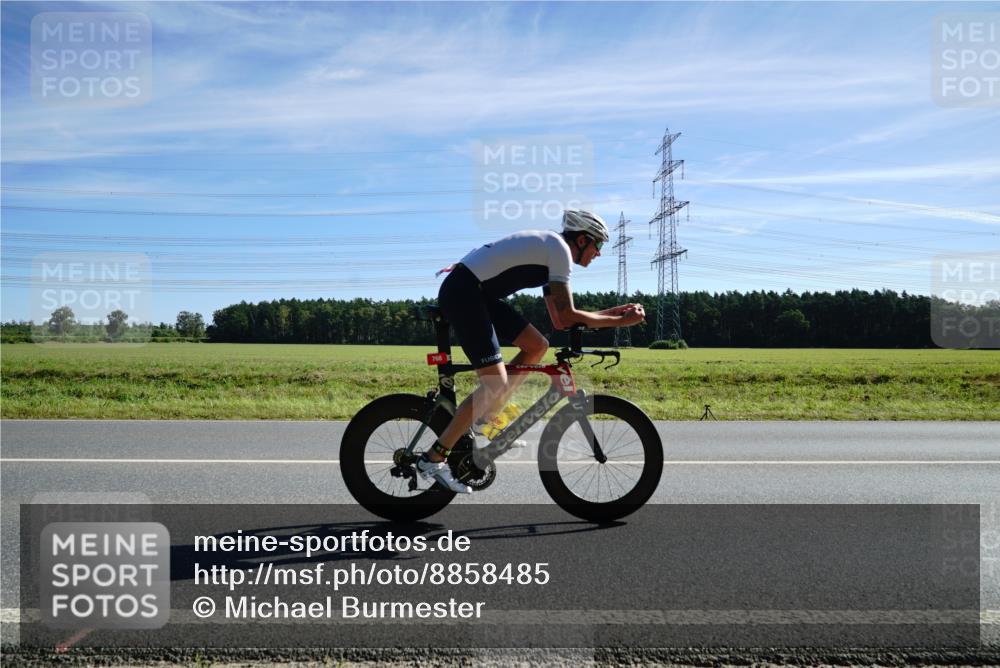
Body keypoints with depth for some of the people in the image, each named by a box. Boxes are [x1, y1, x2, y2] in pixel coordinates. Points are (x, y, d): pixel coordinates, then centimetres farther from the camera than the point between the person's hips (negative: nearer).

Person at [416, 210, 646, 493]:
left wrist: (615, 310, 18)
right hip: (462, 292, -10)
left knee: (537, 346, 9)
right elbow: (567, 318, -14)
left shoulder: (550, 251, 19)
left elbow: (558, 319, 18)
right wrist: (621, 322, -5)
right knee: (496, 385, -11)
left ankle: (486, 419, 13)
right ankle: (433, 458, -7)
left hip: (478, 293, 10)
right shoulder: (560, 249, -9)